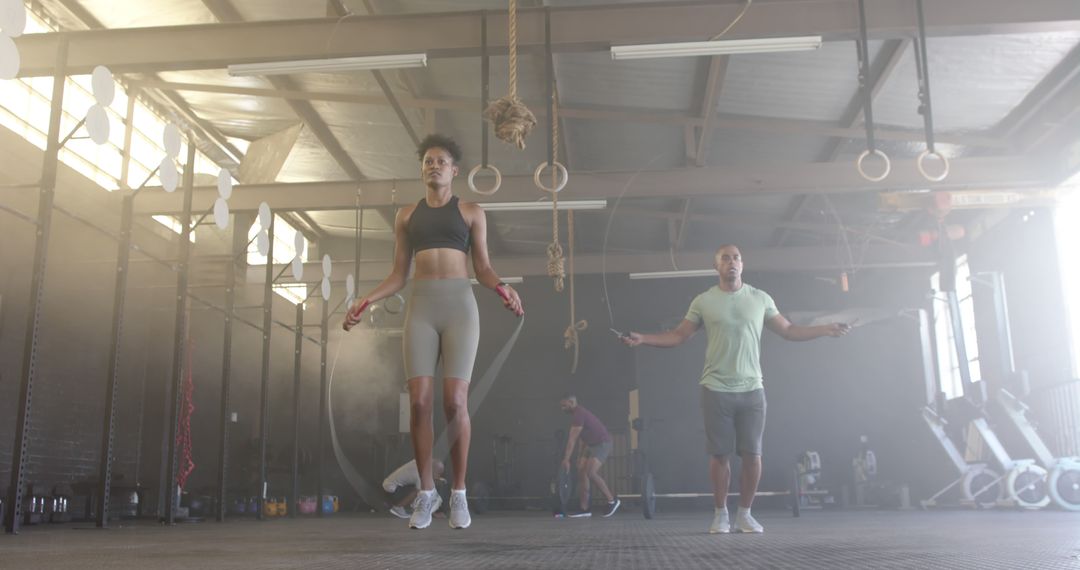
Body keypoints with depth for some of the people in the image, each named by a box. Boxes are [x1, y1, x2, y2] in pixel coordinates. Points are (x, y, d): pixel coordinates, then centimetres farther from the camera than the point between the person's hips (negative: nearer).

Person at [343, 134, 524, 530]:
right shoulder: (406, 216, 18)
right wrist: (366, 300, 1)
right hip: (421, 307, 2)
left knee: (455, 402, -9)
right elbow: (398, 275, 16)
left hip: (460, 305, -2)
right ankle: (426, 492, 6)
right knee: (419, 402, -7)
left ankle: (459, 494, 3)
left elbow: (482, 268, 8)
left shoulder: (471, 213, 12)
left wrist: (503, 288, -13)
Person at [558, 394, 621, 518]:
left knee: (590, 473, -21)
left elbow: (572, 439, -22)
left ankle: (612, 501, -8)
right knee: (581, 472, 2)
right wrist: (580, 456, 20)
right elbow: (583, 437, 20)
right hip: (592, 444, 10)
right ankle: (584, 509, 3)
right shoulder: (579, 413, 13)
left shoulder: (578, 415, -19)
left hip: (602, 443, -10)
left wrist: (566, 459, -22)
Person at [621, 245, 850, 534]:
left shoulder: (761, 299, 8)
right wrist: (642, 338, -5)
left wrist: (826, 329, 2)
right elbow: (678, 335, 7)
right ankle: (721, 513, 16)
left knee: (752, 455, 0)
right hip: (716, 390, -1)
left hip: (751, 389, 1)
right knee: (719, 455, 2)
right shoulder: (703, 301, 4)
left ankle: (745, 513, 15)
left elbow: (788, 330, 13)